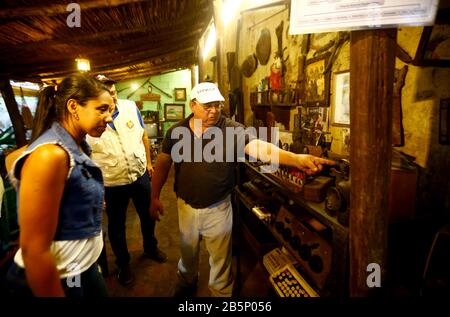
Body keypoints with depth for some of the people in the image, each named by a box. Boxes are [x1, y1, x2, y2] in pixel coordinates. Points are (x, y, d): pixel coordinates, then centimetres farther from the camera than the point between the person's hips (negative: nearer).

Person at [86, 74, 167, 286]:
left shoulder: (130, 107, -7)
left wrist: (148, 162, 10)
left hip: (141, 175, 3)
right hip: (112, 184, -3)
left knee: (148, 216, 21)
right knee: (116, 225, 16)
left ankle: (150, 248, 50)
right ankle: (123, 263, 42)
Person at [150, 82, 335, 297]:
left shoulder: (232, 130, -15)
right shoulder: (176, 132, -6)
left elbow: (258, 147, -30)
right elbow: (163, 164, 3)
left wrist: (297, 159, -44)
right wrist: (155, 197, 4)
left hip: (218, 208, -2)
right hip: (186, 206, 3)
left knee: (220, 257, 16)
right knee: (187, 251, 26)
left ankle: (221, 291, 44)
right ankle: (186, 281, 57)